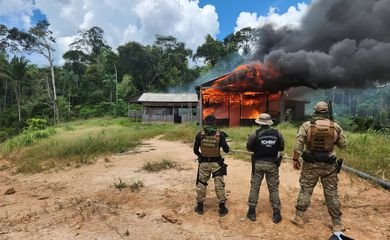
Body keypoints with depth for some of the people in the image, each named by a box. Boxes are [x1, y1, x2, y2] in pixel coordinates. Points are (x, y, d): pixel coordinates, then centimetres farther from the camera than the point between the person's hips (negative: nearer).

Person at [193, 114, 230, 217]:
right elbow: (226, 150, -6)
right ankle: (222, 208, 18)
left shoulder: (200, 134, -7)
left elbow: (195, 150, 0)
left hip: (204, 163, 1)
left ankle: (200, 207, 24)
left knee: (201, 184, 14)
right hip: (216, 163, -1)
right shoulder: (220, 134, -10)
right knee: (219, 185, 10)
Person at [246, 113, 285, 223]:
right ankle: (276, 213, 16)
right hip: (272, 164, 1)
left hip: (258, 163, -1)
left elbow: (249, 147, 0)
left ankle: (252, 212, 16)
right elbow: (281, 148, 7)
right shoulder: (277, 133, -4)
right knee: (274, 188, 11)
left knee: (254, 187, 10)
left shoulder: (255, 134, -10)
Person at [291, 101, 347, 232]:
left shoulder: (306, 125, -8)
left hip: (310, 164, -1)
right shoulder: (336, 127, -3)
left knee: (305, 190, 10)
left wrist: (295, 159, -1)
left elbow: (298, 144, -11)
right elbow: (343, 144, 6)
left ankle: (298, 218, 18)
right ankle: (337, 223, 23)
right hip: (328, 165, 1)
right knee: (331, 193, 12)